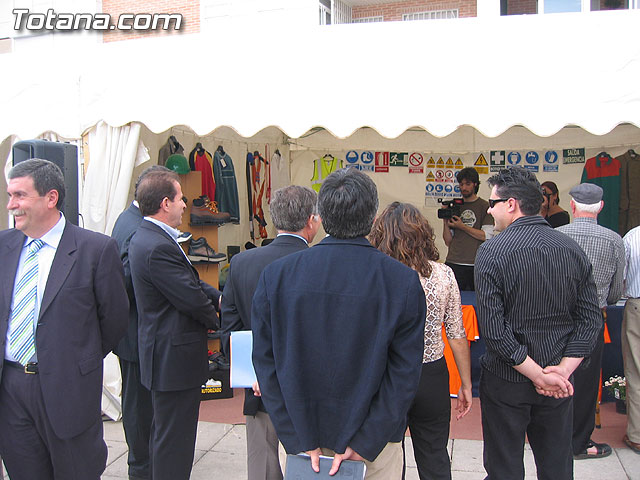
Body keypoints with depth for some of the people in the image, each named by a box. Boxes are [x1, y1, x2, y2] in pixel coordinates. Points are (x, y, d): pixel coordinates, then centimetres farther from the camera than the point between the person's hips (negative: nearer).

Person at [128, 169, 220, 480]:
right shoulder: (158, 247, -26)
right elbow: (191, 298, -22)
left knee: (164, 431, 25)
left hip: (162, 352, 11)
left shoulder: (145, 236, 8)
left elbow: (187, 281, 12)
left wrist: (218, 296, -1)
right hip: (175, 358, -11)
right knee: (174, 436, 2)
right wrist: (215, 319, -2)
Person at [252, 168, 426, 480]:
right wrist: (364, 443, -11)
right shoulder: (404, 282, -15)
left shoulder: (275, 275, -11)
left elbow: (266, 364, -9)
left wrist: (301, 440, -7)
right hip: (376, 440, -1)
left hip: (301, 434, 2)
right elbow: (405, 374, -15)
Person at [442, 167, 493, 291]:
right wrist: (445, 222, -3)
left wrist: (462, 226, -9)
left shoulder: (484, 206, 3)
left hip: (476, 265, -3)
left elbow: (487, 236, -8)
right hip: (454, 264, 3)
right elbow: (448, 242, 11)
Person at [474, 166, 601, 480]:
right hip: (559, 385, 4)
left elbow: (493, 329, -20)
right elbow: (590, 320, -3)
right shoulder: (572, 249, -1)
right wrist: (561, 371, -8)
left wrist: (538, 375, -14)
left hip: (506, 383, -4)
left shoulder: (492, 252, -15)